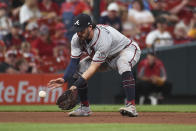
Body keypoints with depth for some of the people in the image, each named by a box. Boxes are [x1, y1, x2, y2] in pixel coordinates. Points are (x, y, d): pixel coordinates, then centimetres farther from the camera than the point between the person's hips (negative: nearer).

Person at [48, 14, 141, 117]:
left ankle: (131, 106, -44)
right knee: (78, 68, -8)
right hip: (107, 57, 7)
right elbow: (74, 61, -16)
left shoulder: (103, 38, -39)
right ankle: (85, 108, 4)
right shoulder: (77, 39, -18)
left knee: (123, 66, -41)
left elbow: (94, 67, -40)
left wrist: (76, 84, -46)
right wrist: (64, 79, -35)